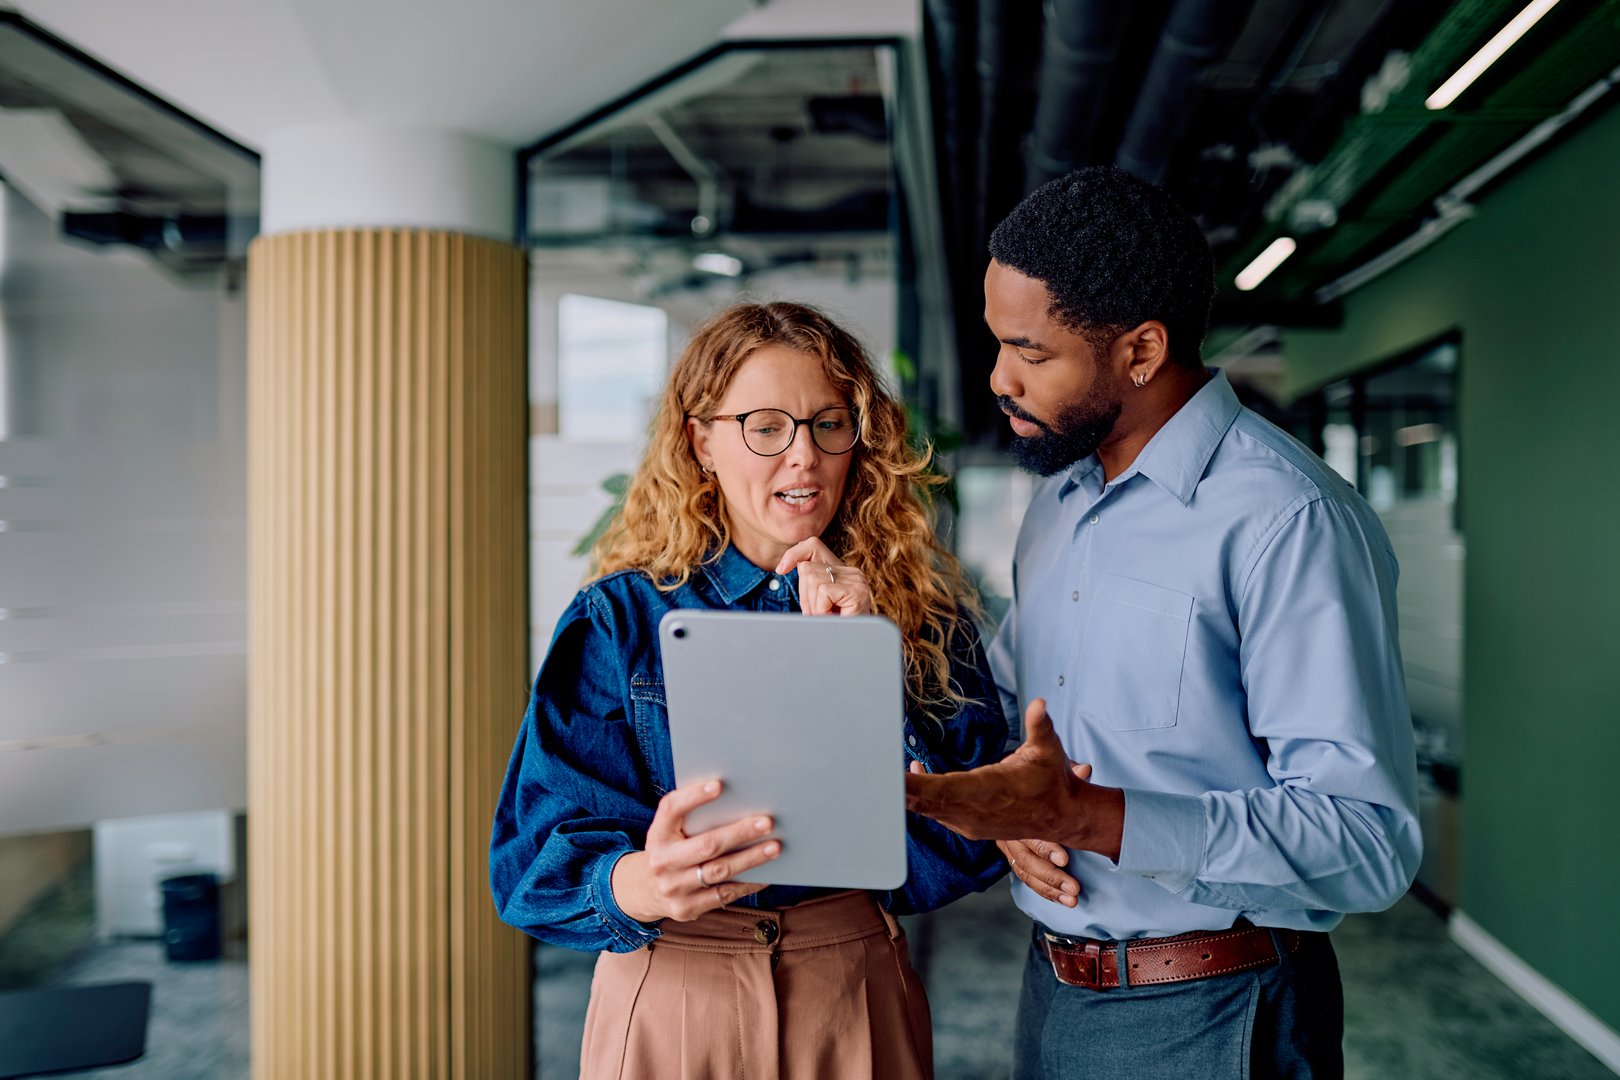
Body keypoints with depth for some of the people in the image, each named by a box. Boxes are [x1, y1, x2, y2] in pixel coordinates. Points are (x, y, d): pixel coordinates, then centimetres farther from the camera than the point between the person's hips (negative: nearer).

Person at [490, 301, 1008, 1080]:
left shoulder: (918, 607, -1)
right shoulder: (621, 620, -6)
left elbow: (972, 843, -9)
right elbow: (543, 851, -12)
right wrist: (641, 886, -33)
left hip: (857, 995, 2)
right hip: (672, 1000, -1)